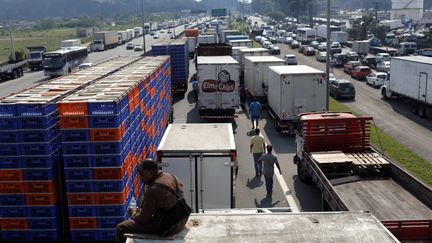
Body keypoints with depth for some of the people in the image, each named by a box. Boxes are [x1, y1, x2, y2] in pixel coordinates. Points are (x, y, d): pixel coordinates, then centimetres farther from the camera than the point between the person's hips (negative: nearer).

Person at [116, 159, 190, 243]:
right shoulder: (172, 177, 2)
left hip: (166, 227, -9)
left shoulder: (154, 190, -25)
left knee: (121, 228, 4)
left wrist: (133, 212, 5)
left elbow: (143, 219, -17)